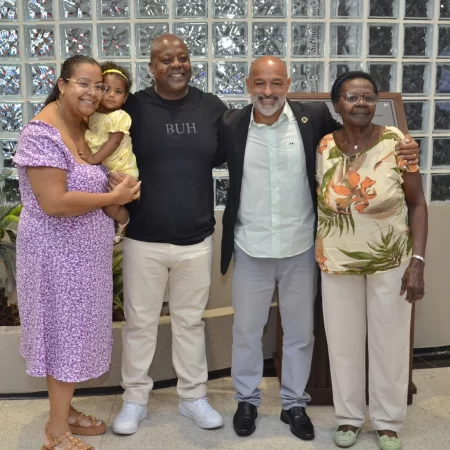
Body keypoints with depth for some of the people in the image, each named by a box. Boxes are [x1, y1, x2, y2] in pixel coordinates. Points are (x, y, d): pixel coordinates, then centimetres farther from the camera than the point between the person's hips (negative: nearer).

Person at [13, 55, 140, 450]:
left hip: (84, 248, 8)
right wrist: (114, 198, -17)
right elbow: (54, 202, -28)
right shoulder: (43, 132, -21)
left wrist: (118, 209, -1)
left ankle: (64, 411, 35)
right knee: (65, 332, 3)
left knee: (75, 330, 18)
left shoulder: (87, 126, 7)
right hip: (59, 251, -8)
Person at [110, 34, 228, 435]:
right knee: (140, 322, 11)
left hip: (197, 239, 2)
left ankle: (193, 397, 32)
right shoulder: (133, 107, -4)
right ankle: (135, 399, 29)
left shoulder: (211, 108, 3)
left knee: (190, 321, 16)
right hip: (143, 240, -2)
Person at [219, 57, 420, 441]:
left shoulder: (313, 118, -6)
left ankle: (294, 403, 33)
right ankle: (247, 399, 34)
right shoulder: (231, 125, -4)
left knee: (300, 332, 14)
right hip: (250, 248, 0)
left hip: (300, 247, 0)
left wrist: (401, 148, -8)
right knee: (246, 330, 13)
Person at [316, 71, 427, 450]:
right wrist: (313, 255, 3)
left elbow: (418, 204, -8)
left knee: (390, 342, 11)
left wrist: (418, 260, -15)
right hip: (337, 262, 2)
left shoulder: (397, 143, -11)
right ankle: (349, 416, 32)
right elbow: (318, 202, 5)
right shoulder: (324, 147, -5)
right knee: (343, 342, 12)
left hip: (390, 262, -1)